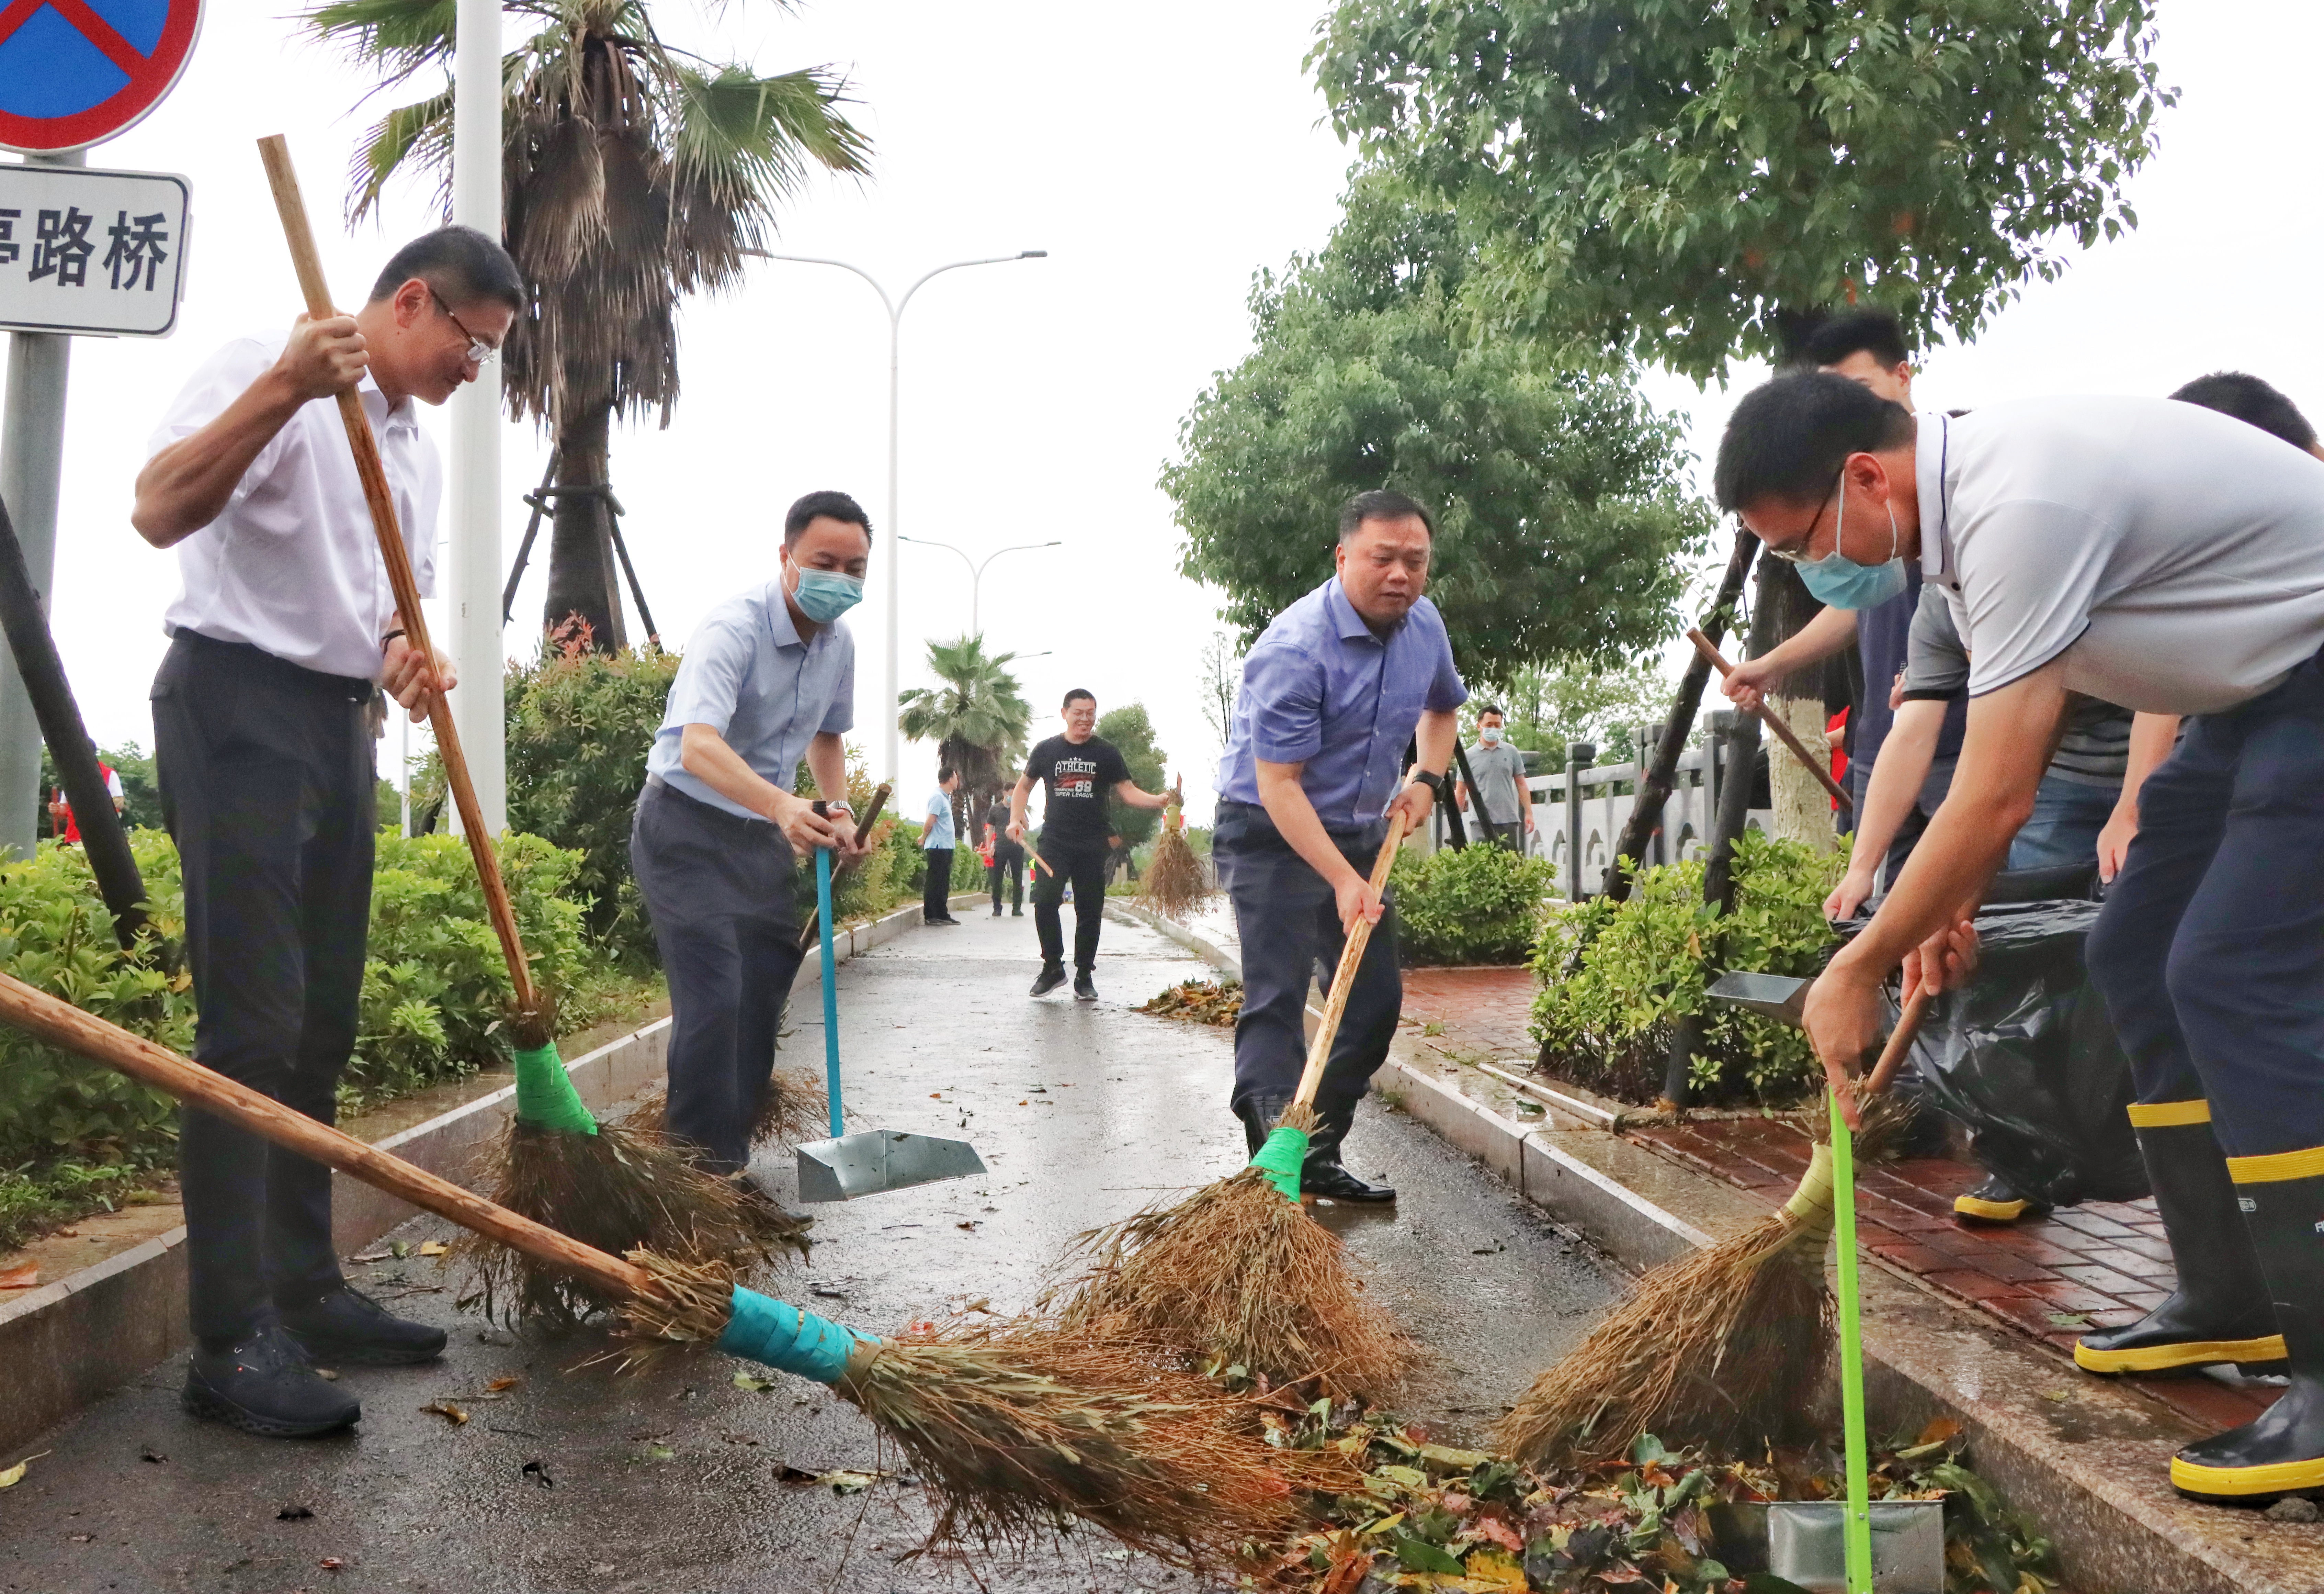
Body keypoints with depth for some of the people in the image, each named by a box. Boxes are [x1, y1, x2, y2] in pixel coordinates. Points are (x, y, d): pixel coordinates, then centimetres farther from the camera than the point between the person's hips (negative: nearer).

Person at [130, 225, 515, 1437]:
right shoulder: (265, 370, -6)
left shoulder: (418, 451, 19)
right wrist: (285, 385, -30)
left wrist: (406, 652, 0)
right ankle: (231, 1339, -9)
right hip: (238, 702, -9)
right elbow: (159, 511, -20)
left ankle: (303, 1293, 17)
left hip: (338, 722, 9)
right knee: (253, 1018, -13)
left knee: (322, 1020, 8)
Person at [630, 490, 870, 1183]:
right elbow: (699, 746, -39)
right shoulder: (733, 628, -24)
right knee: (714, 996, -16)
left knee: (764, 995, 10)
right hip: (687, 827, -8)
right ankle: (705, 1166, -5)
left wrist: (837, 809, 3)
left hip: (763, 836, 8)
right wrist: (782, 804, -55)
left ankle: (730, 1156, 23)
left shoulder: (839, 642, 2)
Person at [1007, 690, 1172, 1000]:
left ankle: (1084, 977, 14)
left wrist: (1159, 800, -15)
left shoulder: (1107, 753, 6)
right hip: (1054, 841, 0)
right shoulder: (1047, 750, 8)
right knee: (1044, 901, -15)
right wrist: (1015, 819, 4)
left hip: (1093, 844, 0)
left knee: (1090, 912, 2)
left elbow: (1128, 791, 3)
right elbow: (1024, 786, 19)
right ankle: (1053, 967, 3)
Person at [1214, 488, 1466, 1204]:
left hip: (1360, 834, 8)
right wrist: (1342, 881, -33)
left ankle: (1320, 1161, 22)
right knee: (1276, 1005, -14)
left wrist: (1426, 779, 3)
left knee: (1376, 1001, 9)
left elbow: (1443, 707, 22)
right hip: (1272, 838, -8)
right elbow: (1277, 784, -27)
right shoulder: (1295, 648, -25)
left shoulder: (1424, 624, 0)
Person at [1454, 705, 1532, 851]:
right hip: (1482, 821, -2)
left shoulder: (1511, 752, 11)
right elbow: (1460, 791, 8)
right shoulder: (1469, 756, 5)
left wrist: (1529, 813, 3)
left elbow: (1521, 784, 13)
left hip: (1509, 821, 2)